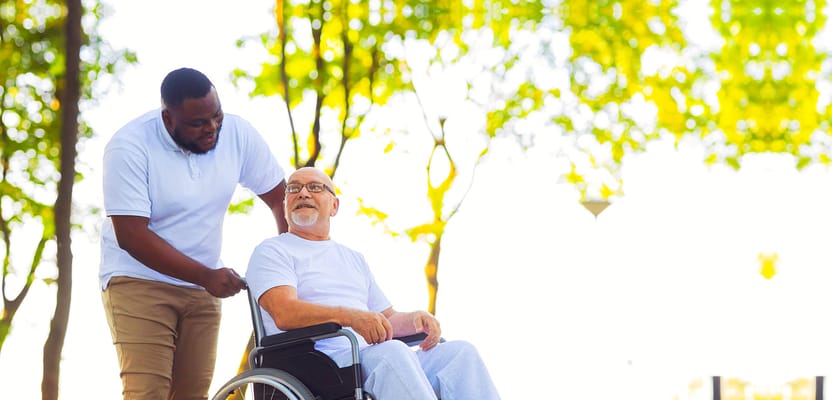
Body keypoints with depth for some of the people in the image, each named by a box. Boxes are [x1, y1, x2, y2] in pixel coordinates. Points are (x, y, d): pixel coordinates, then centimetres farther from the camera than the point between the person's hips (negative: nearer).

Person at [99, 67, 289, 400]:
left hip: (202, 288, 4)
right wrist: (207, 276, -25)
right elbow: (131, 235, -21)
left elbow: (279, 197, 4)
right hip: (138, 281, -4)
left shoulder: (237, 133, -6)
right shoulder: (129, 147, -18)